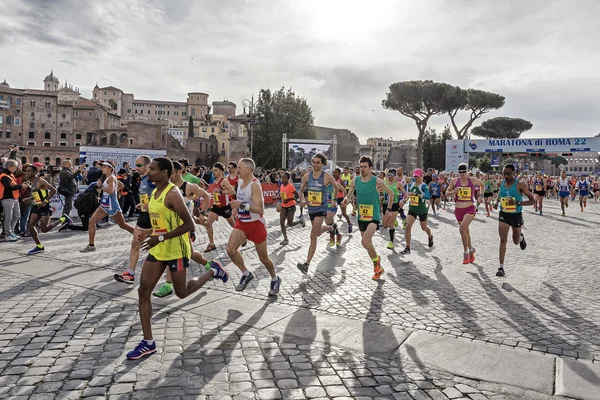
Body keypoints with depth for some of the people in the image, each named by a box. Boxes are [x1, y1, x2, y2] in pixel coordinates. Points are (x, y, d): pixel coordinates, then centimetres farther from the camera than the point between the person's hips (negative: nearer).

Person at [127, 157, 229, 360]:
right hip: (157, 250, 8)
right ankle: (148, 342, 8)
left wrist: (161, 238, -27)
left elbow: (189, 224, -24)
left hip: (176, 251, -8)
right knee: (143, 291, 0)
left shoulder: (173, 194, -20)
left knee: (182, 292, 8)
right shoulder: (154, 193, 8)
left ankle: (213, 271, 31)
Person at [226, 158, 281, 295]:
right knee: (230, 249, -12)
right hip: (241, 222, 7)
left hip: (256, 224, -7)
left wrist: (243, 205, -40)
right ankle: (246, 274, 9)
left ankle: (275, 279, 32)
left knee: (263, 258, 6)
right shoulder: (240, 181, 3)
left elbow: (261, 209, -30)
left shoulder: (255, 185, -22)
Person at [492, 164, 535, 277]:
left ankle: (521, 238, 56)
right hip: (503, 215, 2)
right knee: (503, 240, -12)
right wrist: (496, 202, 0)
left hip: (516, 216, -2)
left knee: (516, 241, 17)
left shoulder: (520, 185, -14)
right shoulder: (501, 183, -1)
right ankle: (501, 267, -11)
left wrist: (517, 203, -28)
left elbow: (532, 201, -14)